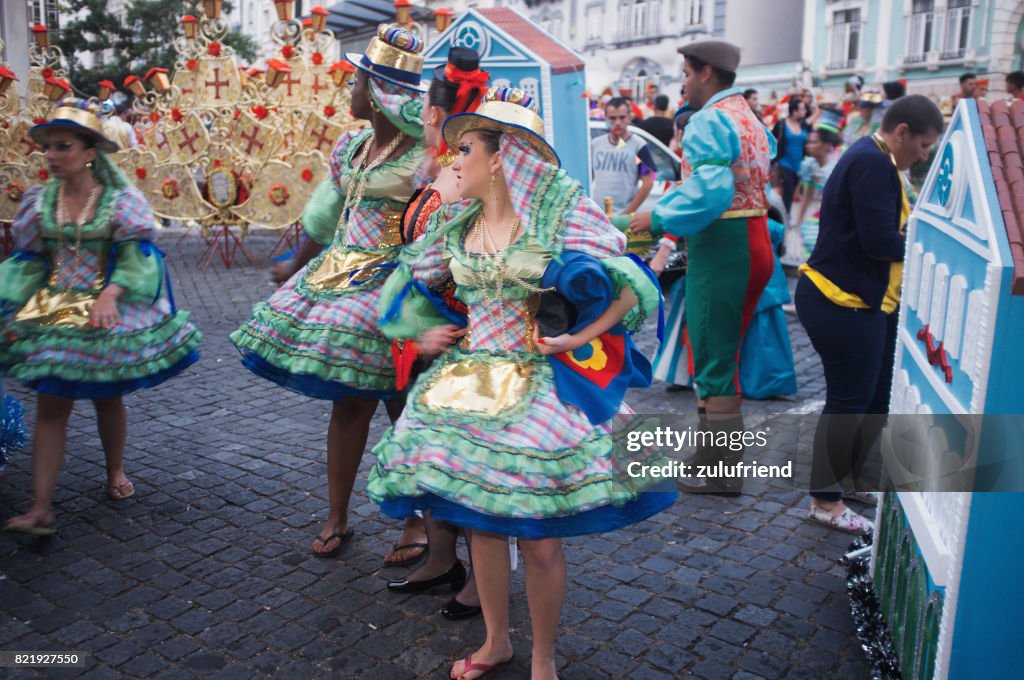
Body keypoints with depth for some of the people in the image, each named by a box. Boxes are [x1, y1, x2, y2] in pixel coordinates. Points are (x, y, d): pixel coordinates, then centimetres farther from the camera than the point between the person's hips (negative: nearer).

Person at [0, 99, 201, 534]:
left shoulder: (120, 200, -6)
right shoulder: (39, 201, 4)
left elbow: (136, 256, -9)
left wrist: (111, 293, -24)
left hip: (107, 312, -2)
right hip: (53, 314, 2)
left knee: (107, 398, 11)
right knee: (51, 407, -3)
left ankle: (115, 473, 35)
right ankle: (41, 508, -1)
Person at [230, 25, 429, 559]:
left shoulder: (422, 154, -11)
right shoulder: (350, 146, 12)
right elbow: (326, 217, 21)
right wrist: (297, 268, 29)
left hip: (390, 285, -7)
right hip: (338, 277, 7)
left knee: (401, 405, 1)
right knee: (348, 401, 11)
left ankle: (417, 521, 18)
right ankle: (337, 517, 24)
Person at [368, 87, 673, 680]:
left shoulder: (563, 215, -8)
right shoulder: (457, 229, 7)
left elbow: (635, 285, -7)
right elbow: (410, 282, 24)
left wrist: (582, 336, -15)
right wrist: (424, 333, 11)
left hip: (539, 388, -5)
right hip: (470, 385, 5)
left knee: (540, 539, 0)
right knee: (482, 523, 12)